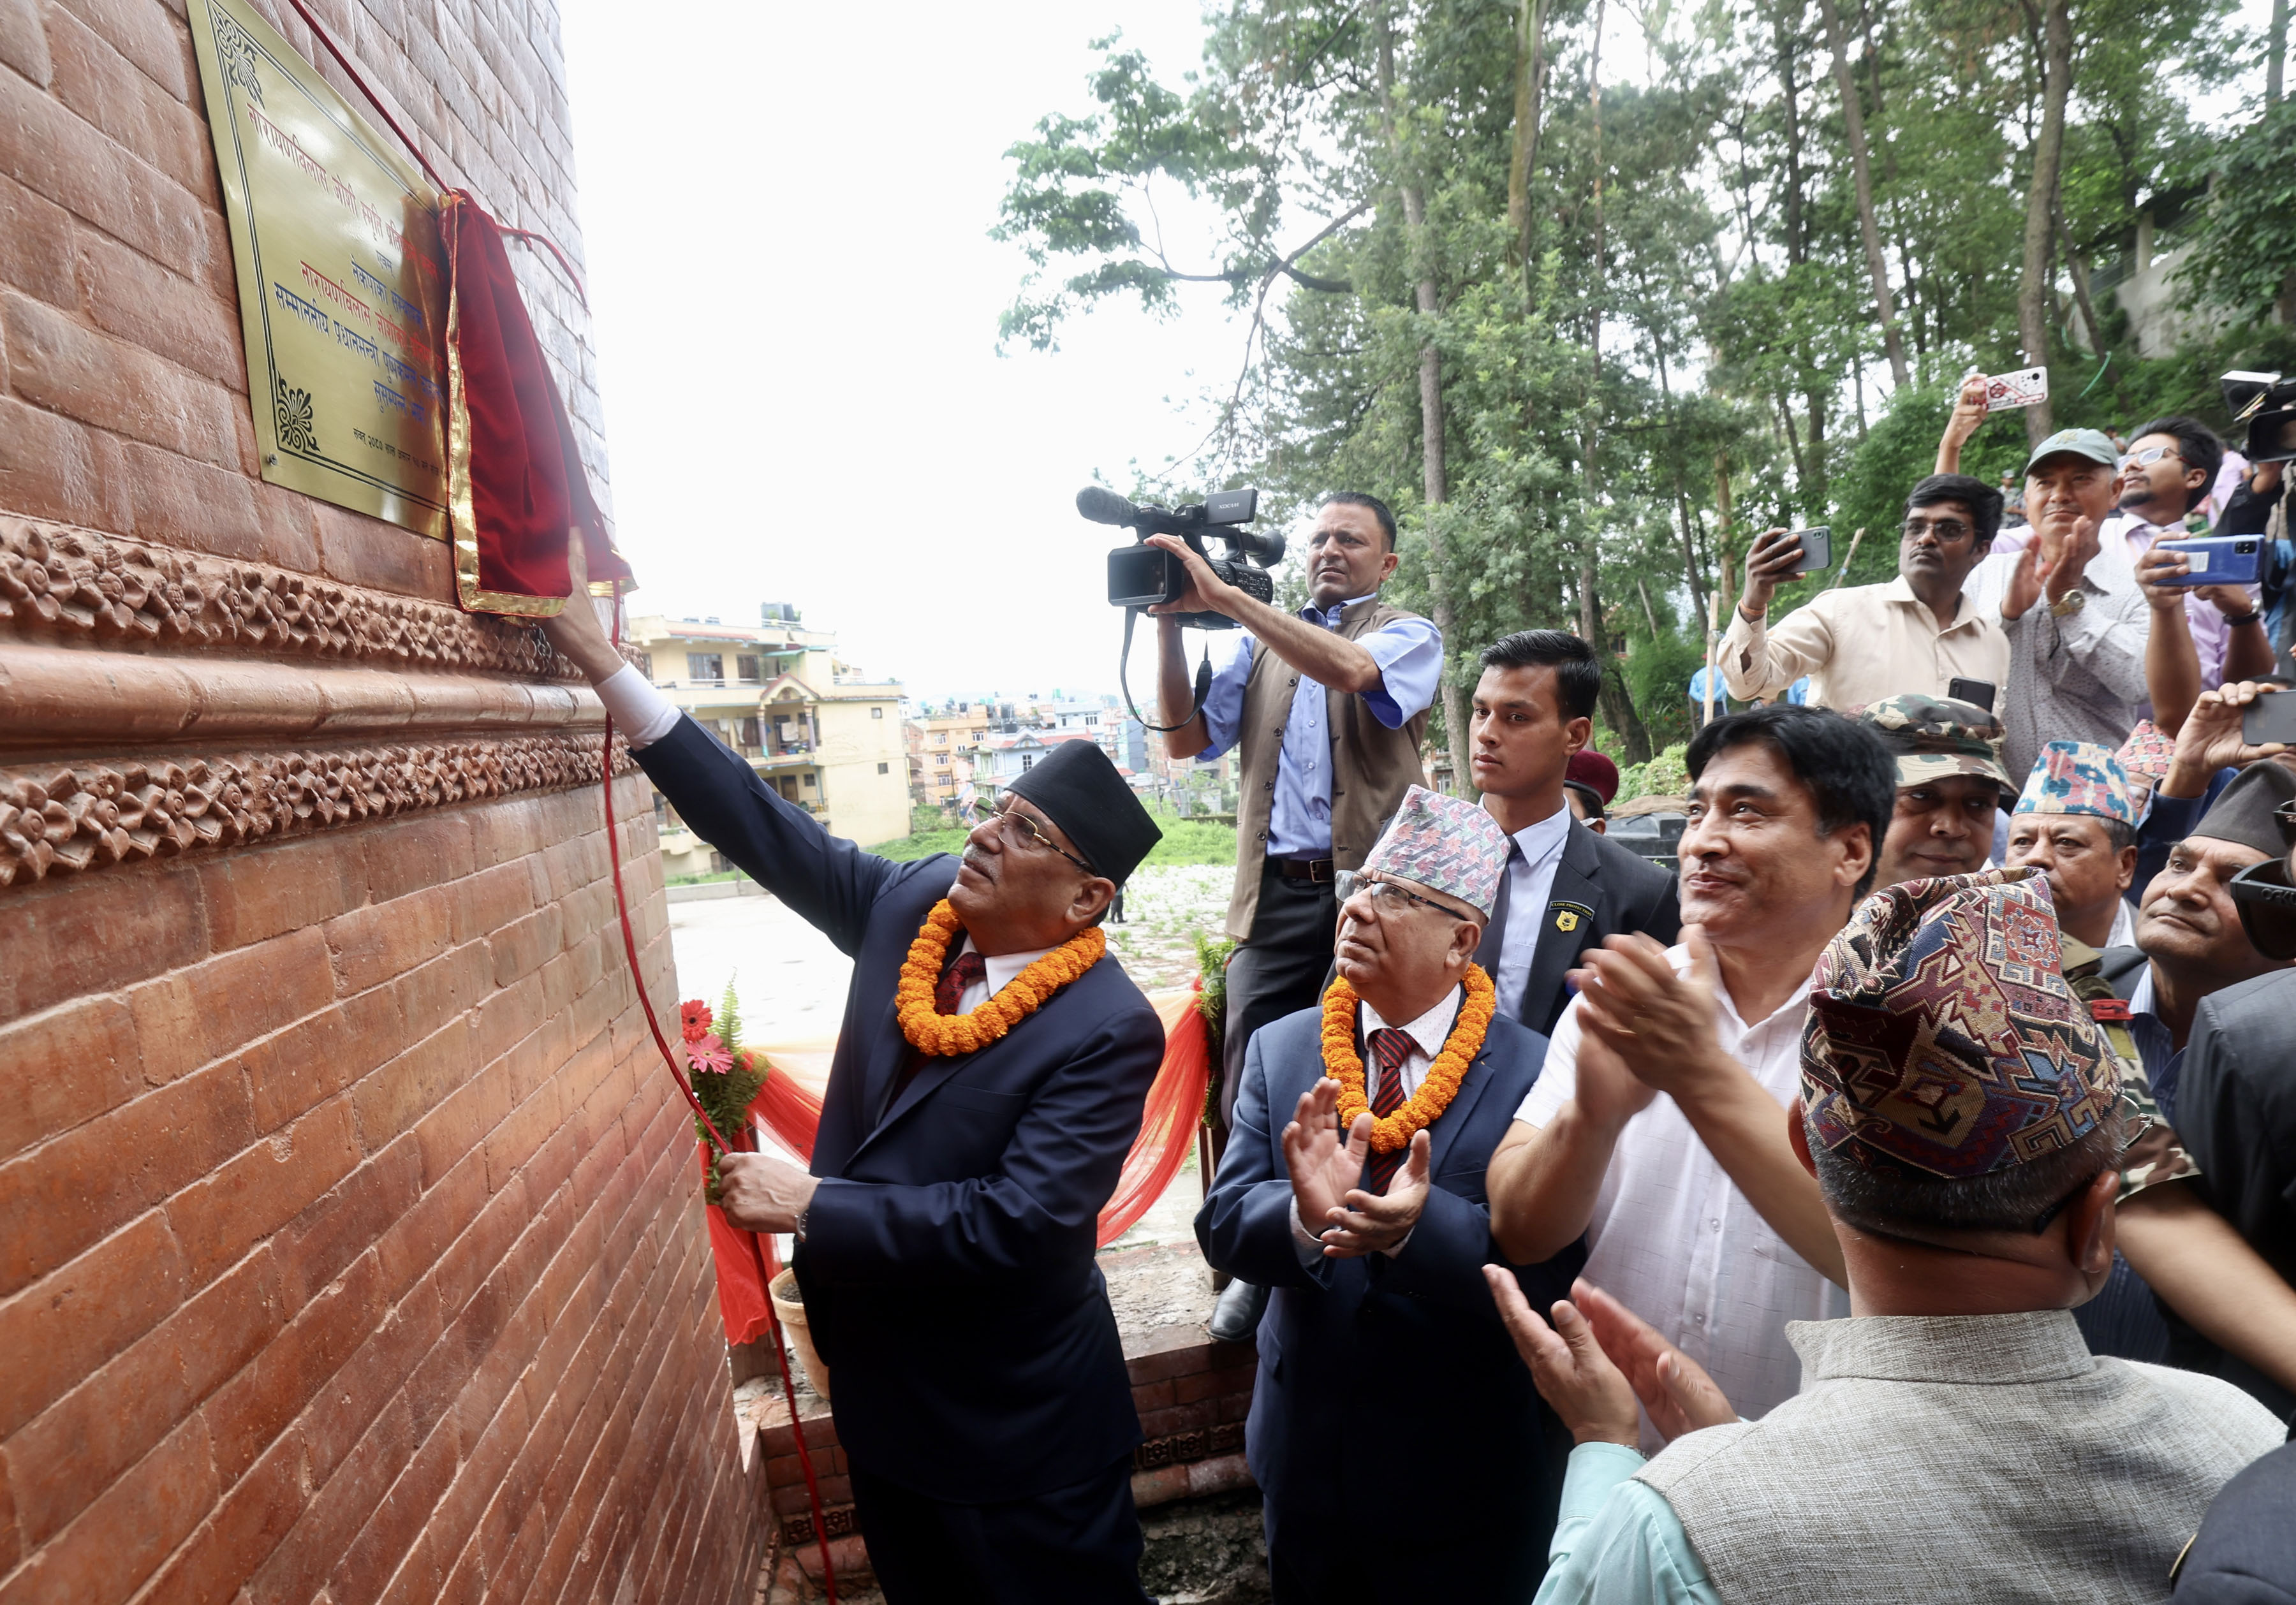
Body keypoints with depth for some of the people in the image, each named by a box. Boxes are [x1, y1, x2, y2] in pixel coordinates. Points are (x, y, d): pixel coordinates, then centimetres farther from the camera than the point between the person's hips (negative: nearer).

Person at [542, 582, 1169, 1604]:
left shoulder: (1108, 1032, -26)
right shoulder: (913, 905, -9)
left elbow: (1015, 1221, -31)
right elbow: (765, 827, -6)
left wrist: (811, 1205, -26)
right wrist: (603, 664, -7)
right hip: (886, 1396, 7)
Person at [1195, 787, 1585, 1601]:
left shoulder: (1532, 1069, -15)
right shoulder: (1278, 1051, -5)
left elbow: (1549, 1262, -21)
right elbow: (1222, 1224, -10)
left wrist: (1421, 1223, -39)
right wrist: (1305, 1218, -32)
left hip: (1465, 1469, -3)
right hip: (1309, 1450, 3)